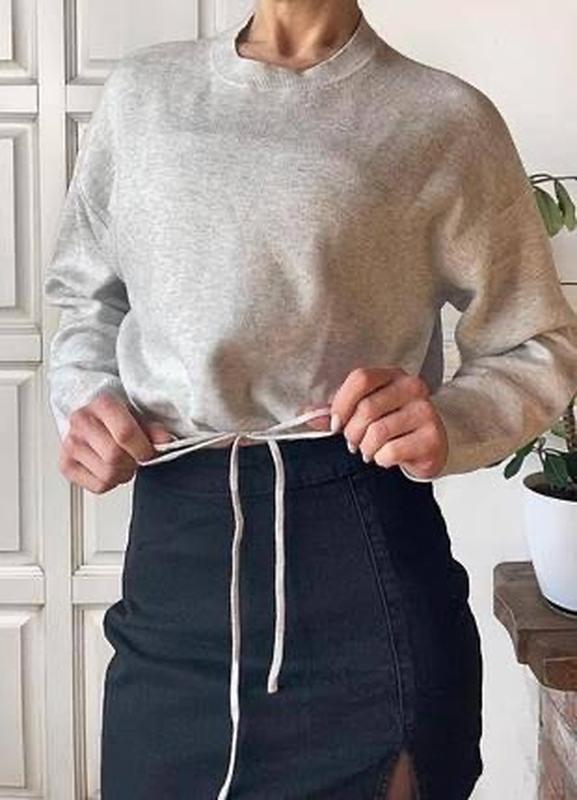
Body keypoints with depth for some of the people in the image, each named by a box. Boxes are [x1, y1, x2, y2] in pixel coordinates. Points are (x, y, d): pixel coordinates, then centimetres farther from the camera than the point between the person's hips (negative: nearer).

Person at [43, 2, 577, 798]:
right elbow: (84, 293, 21)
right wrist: (85, 398, 0)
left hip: (357, 552, -3)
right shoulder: (140, 92, 10)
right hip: (171, 554, 3)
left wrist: (449, 424, -16)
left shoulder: (446, 119, 0)